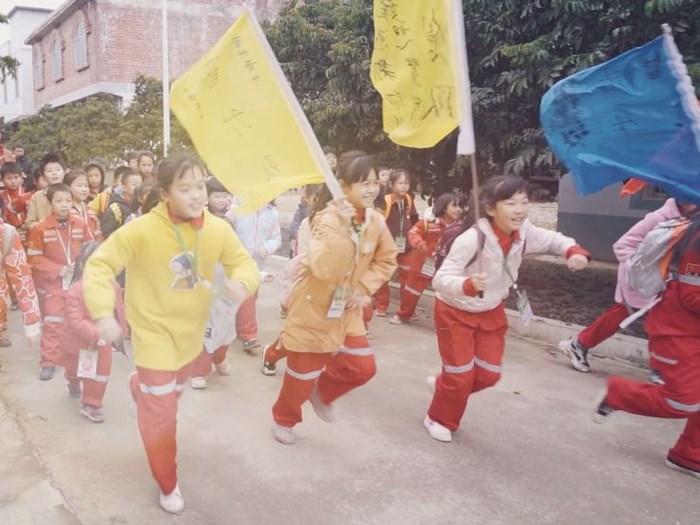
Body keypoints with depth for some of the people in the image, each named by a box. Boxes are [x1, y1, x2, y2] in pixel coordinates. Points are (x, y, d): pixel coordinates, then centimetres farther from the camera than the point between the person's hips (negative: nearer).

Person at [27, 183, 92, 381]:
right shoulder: (40, 229, -11)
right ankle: (48, 363, 5)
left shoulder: (81, 225, -1)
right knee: (53, 323, -4)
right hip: (53, 283, -3)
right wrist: (57, 269, -17)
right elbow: (34, 257, -8)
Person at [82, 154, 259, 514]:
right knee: (161, 414, 1)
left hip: (191, 332, 5)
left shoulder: (218, 229, -13)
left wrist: (242, 283, -27)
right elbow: (99, 265, -19)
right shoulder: (141, 230, -25)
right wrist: (103, 313, -31)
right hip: (156, 332, -5)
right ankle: (167, 484, 24)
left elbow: (242, 261, -3)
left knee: (171, 390, 30)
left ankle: (141, 384, 67)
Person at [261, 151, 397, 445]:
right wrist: (342, 227, -42)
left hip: (347, 309, 6)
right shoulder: (328, 219, -24)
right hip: (312, 307, -5)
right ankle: (284, 420, 37)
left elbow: (386, 260, 8)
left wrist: (364, 288, -6)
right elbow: (324, 269, -37)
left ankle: (323, 392, 34)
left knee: (363, 367, 3)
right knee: (303, 373, 8)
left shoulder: (376, 221, -6)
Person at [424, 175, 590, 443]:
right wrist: (468, 285, -56)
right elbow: (440, 279, -35)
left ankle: (444, 384, 41)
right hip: (455, 312, -6)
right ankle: (440, 419, 31)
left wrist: (575, 251, -21)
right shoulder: (472, 239, -34)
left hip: (491, 312, 6)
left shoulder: (524, 233, -15)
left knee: (488, 374, 12)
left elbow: (554, 240, 2)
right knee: (461, 374, 3)